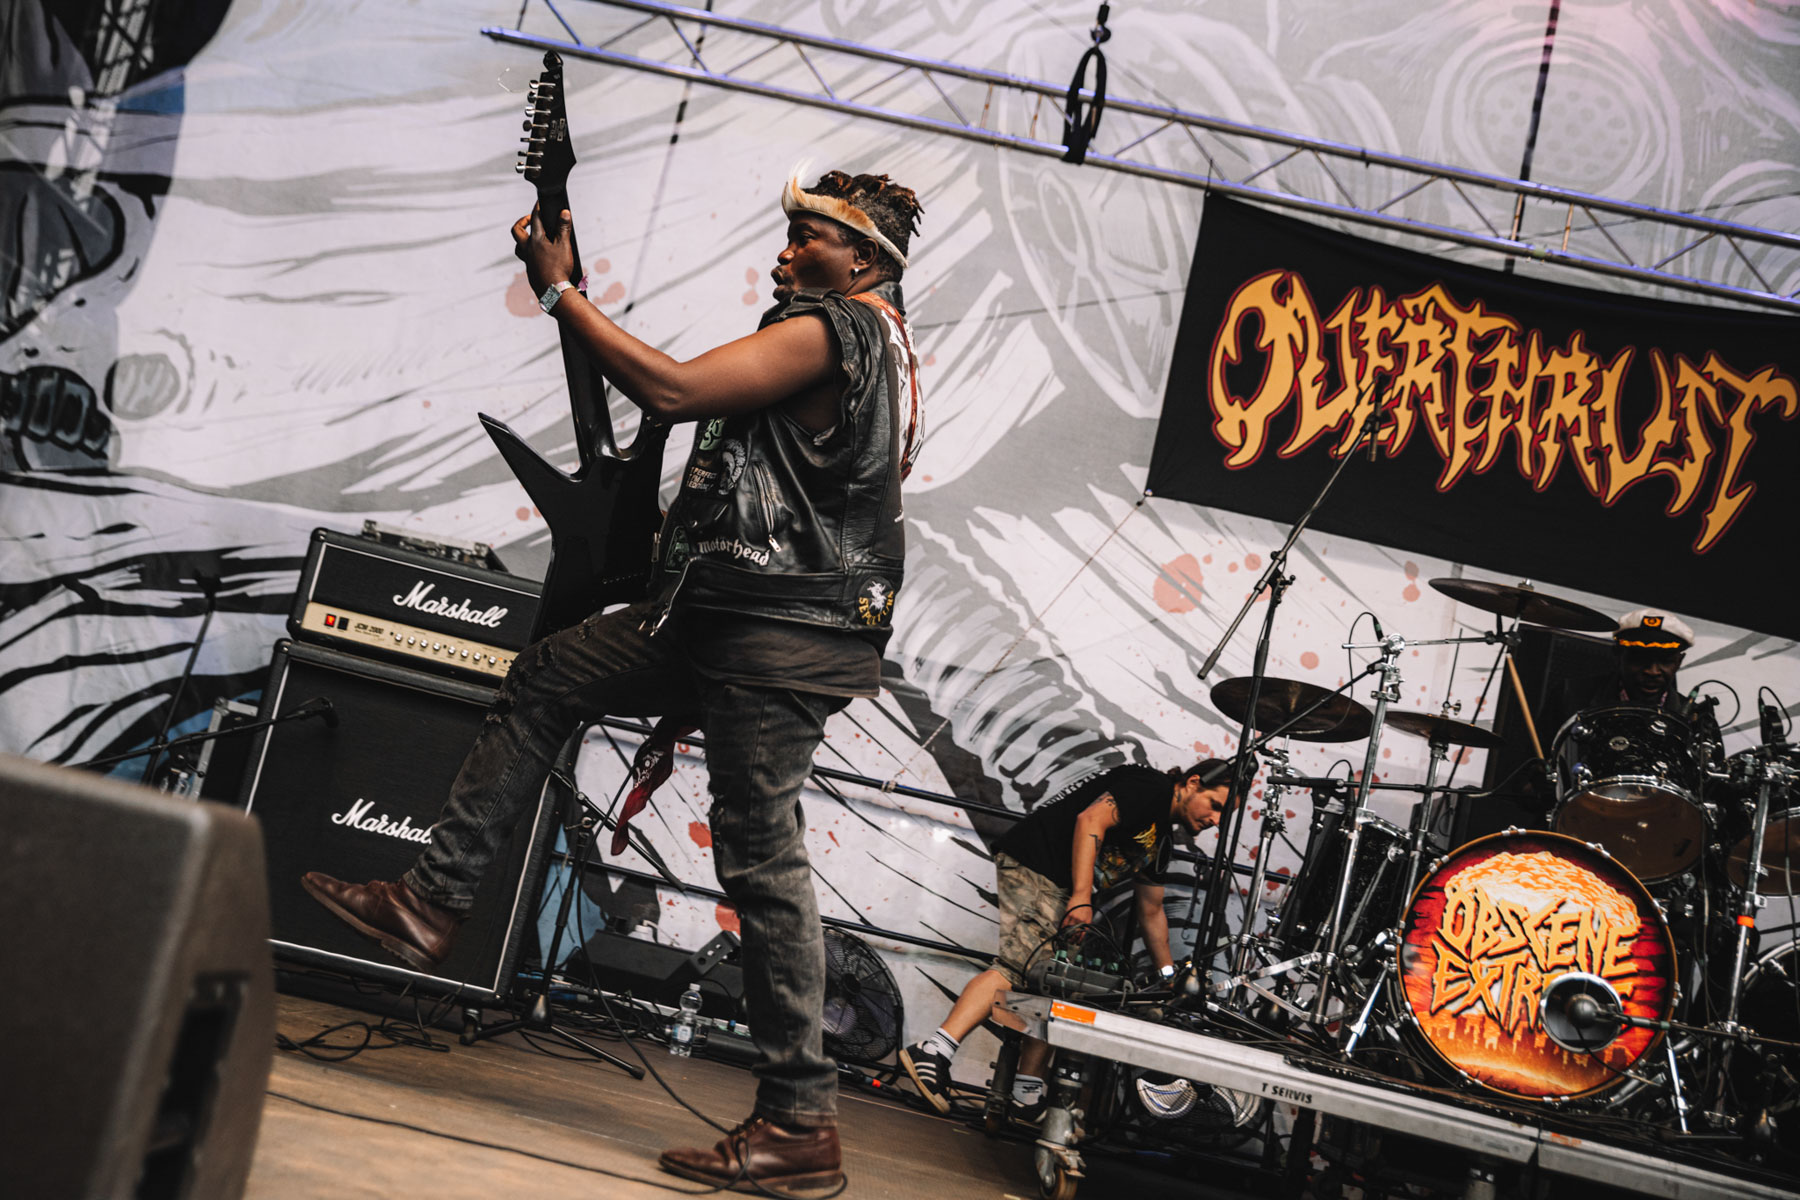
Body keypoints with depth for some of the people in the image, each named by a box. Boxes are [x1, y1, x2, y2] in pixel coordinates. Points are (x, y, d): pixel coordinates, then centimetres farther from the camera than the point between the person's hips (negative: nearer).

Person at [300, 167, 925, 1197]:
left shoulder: (835, 329, -12)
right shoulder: (881, 343, 22)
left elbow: (672, 390, -22)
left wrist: (560, 290, -12)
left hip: (781, 638, -11)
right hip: (728, 618, 11)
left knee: (761, 855, -10)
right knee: (547, 678, 13)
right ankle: (435, 901, 14)